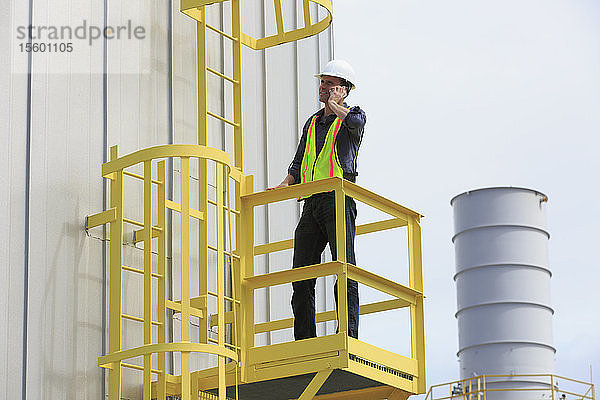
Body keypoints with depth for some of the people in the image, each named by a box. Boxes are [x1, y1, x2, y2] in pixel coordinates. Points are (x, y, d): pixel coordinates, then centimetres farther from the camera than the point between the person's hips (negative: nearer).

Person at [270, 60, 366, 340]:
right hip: (311, 203, 6)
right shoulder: (312, 122, 26)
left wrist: (333, 104, -1)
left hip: (338, 199, -6)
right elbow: (298, 164, 27)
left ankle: (349, 335, -18)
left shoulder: (353, 115, 8)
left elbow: (355, 121, -19)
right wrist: (285, 185, 8)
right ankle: (304, 341, 3)